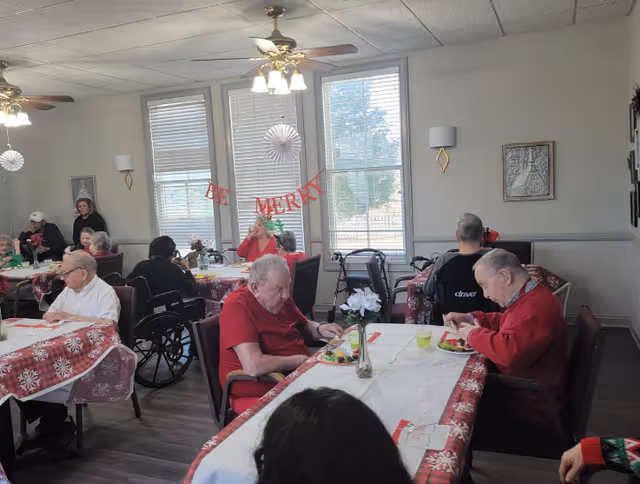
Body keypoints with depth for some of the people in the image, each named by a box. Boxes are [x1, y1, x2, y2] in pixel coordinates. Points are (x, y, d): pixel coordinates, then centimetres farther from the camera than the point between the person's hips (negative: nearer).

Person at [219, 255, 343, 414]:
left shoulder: (280, 298, 4)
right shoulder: (237, 307, -20)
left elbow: (304, 326, 23)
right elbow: (254, 366, -30)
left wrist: (320, 329, -1)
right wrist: (299, 360, -15)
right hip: (260, 394, -8)